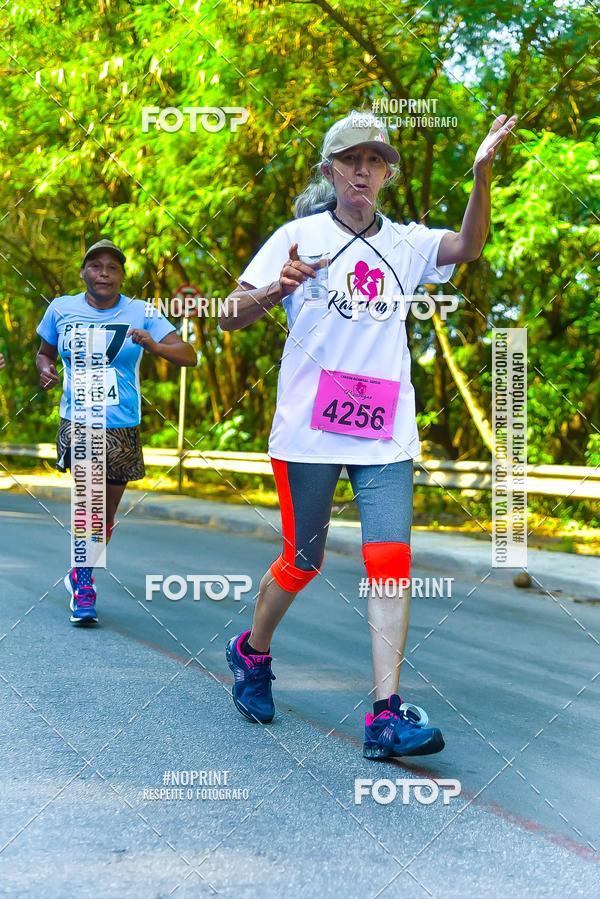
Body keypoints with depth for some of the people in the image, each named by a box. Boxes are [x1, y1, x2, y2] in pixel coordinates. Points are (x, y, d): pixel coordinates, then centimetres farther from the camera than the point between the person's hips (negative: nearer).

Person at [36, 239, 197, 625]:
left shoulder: (140, 313, -4)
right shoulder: (61, 309, 1)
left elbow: (190, 355, -12)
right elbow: (45, 351, 18)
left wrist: (156, 346, -32)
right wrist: (45, 369, -6)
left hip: (123, 427, 1)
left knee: (105, 515, 12)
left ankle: (81, 575, 37)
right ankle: (84, 582, -11)